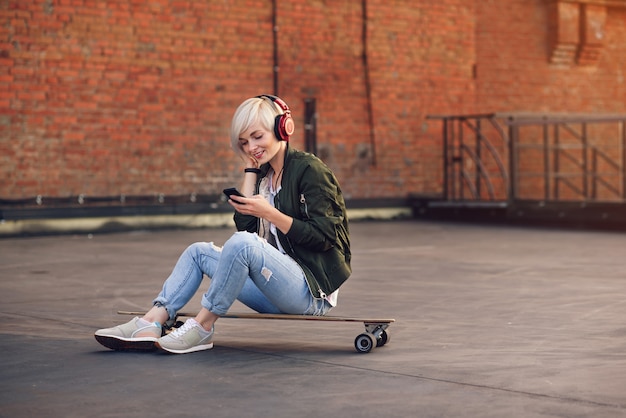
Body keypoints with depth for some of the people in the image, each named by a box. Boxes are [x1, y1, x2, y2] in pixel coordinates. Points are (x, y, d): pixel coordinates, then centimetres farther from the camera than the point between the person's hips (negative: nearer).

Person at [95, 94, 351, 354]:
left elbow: (322, 236, -15)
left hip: (312, 291, -8)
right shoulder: (263, 174, 16)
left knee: (242, 243, -31)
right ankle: (151, 324, -10)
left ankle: (201, 328, -20)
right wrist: (250, 170, 5)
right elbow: (244, 225, 3)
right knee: (198, 252, 5)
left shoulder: (309, 169, -7)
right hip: (279, 291, 8)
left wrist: (269, 213, -20)